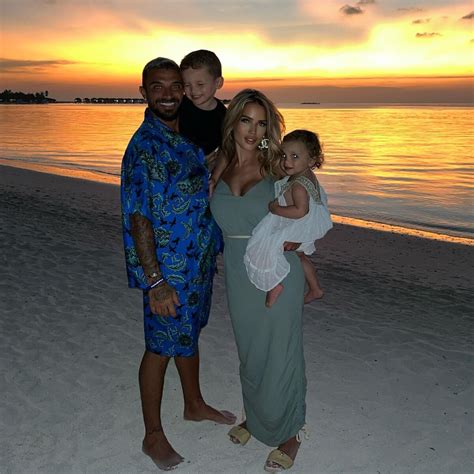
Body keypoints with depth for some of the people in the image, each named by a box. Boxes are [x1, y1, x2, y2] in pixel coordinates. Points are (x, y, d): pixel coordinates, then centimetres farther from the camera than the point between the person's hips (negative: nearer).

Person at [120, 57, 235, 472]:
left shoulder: (188, 136, 6)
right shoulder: (144, 146, -19)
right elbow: (139, 218, -21)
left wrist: (212, 252, 17)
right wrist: (155, 281, -24)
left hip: (200, 261, 8)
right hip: (169, 268, -8)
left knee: (189, 334, 22)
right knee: (162, 346, 5)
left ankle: (195, 404, 43)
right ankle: (153, 435, 24)